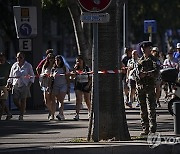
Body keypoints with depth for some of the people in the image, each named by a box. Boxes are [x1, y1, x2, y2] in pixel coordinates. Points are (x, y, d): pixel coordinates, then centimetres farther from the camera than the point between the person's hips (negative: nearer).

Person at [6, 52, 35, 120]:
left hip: (24, 85, -3)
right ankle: (22, 110, 22)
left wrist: (30, 82, -6)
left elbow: (32, 76, 7)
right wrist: (9, 83, 9)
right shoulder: (14, 65, 13)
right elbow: (11, 76, 19)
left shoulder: (28, 66, 4)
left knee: (23, 100, -6)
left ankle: (21, 115, 0)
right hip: (15, 85, 3)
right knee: (15, 100, -4)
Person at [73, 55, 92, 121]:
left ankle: (90, 112, 33)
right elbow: (72, 76, -7)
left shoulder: (87, 68, -1)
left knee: (87, 100, 10)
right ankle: (77, 114, -18)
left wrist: (88, 85, -13)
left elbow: (90, 78, -1)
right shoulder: (76, 69, 3)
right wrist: (74, 69, -15)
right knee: (78, 100, -12)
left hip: (86, 86, -1)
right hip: (78, 85, 1)